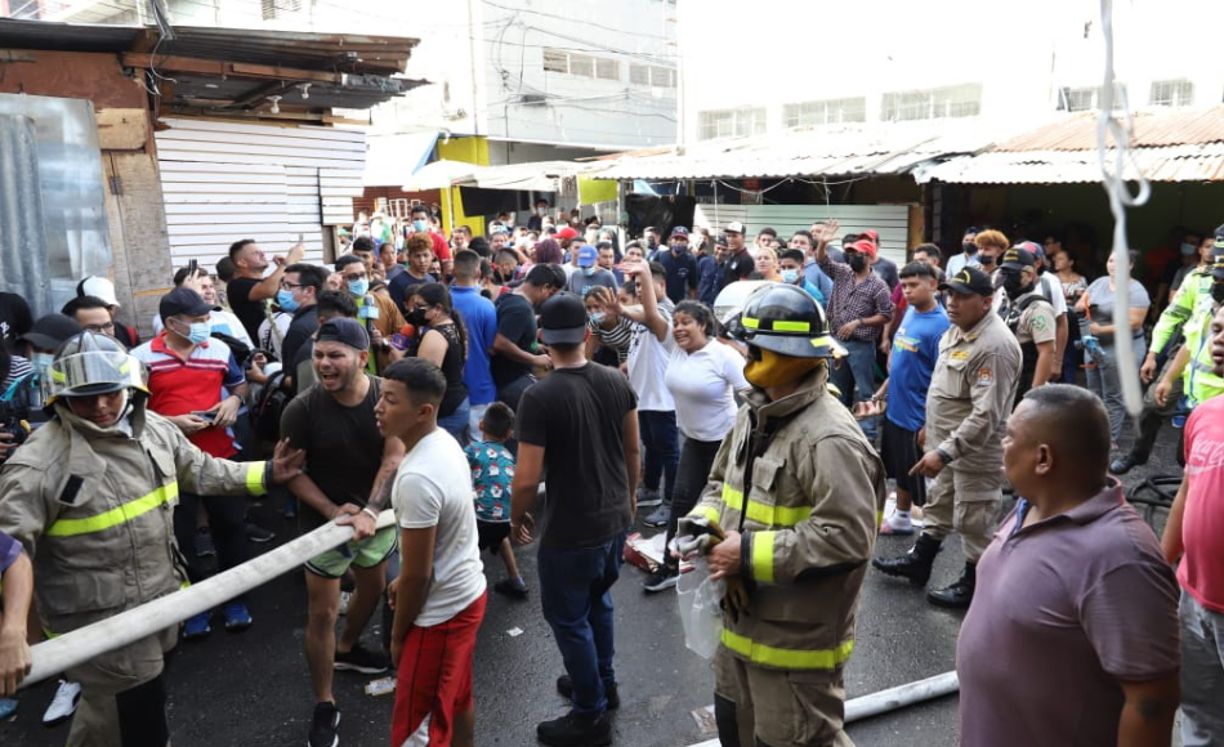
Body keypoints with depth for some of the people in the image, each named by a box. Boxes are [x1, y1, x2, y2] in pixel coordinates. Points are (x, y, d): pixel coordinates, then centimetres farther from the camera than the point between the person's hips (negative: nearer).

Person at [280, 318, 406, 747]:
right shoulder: (302, 409, -19)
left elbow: (394, 458, -20)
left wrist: (370, 511, -31)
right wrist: (332, 510, -22)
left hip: (377, 515, 3)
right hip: (325, 521, -3)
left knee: (374, 587, 24)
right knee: (322, 612, 2)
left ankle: (346, 649, 53)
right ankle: (324, 707, 18)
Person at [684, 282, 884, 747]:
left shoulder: (828, 438, -27)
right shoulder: (753, 414, 3)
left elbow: (846, 537, -31)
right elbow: (723, 482, 16)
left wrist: (751, 553, -28)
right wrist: (702, 523, -6)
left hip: (795, 635, -9)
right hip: (743, 618, 9)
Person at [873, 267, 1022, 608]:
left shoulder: (994, 347, -27)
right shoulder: (956, 330, 5)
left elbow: (985, 414, -30)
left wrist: (945, 452, -33)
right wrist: (931, 425, 22)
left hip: (975, 452, -10)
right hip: (947, 442, 10)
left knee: (974, 522, 7)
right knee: (939, 506, 24)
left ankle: (973, 585, 24)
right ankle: (918, 562, 40)